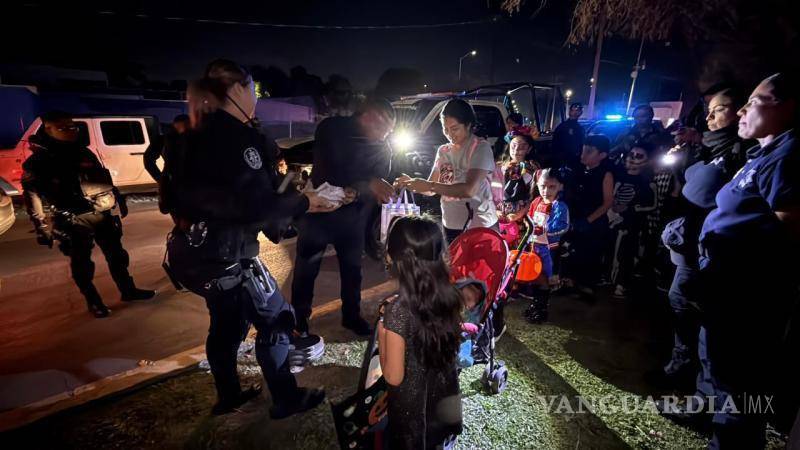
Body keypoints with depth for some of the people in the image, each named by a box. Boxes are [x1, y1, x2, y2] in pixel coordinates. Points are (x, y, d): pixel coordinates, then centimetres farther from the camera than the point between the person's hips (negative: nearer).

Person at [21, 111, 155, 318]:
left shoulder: (83, 152, 9)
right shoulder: (37, 161, -6)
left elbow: (104, 179, 16)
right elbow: (31, 196, -5)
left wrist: (118, 200, 17)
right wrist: (42, 228, -8)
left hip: (102, 215, 5)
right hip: (73, 222, -4)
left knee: (117, 255, 13)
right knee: (82, 265, 6)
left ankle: (128, 291, 27)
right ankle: (94, 302, 22)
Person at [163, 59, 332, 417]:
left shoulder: (203, 136, 11)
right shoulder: (235, 136, -18)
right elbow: (256, 206, -24)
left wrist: (287, 189, 15)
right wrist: (302, 203, -12)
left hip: (202, 250, 10)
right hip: (223, 254, -10)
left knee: (227, 322, 23)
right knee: (275, 321, 5)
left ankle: (228, 396, 41)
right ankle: (286, 400, 22)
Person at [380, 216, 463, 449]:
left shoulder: (398, 310, -34)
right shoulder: (448, 294, -16)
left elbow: (394, 376, -24)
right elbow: (450, 340, 1)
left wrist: (382, 333, -12)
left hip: (413, 401, -4)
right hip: (445, 389, 5)